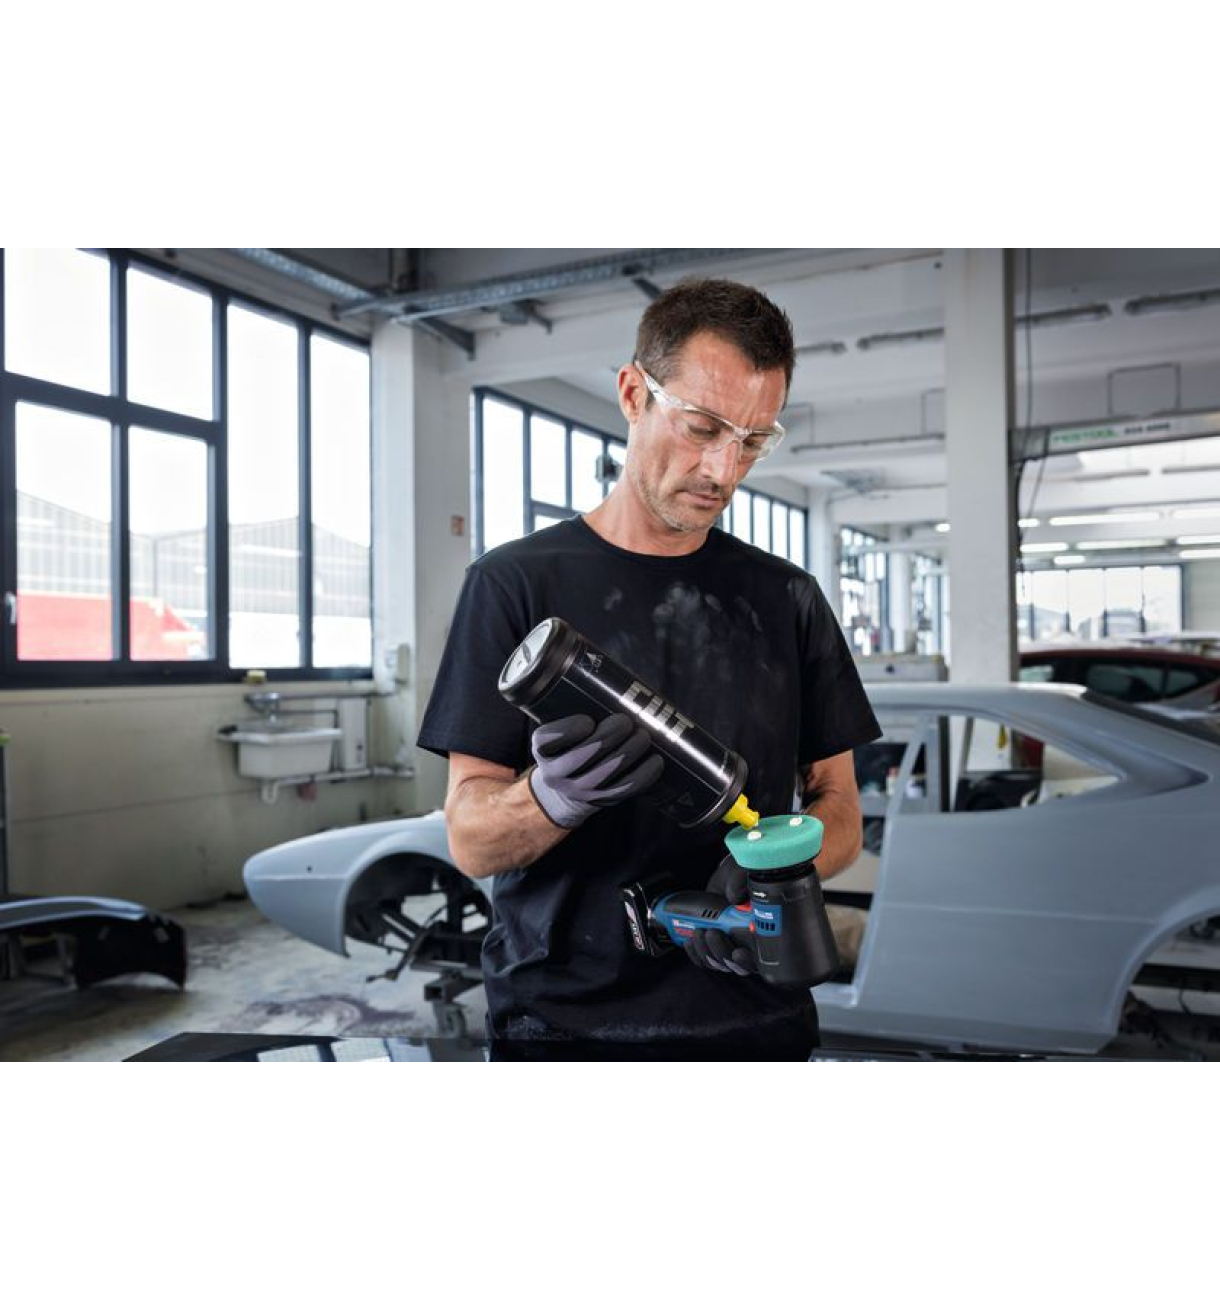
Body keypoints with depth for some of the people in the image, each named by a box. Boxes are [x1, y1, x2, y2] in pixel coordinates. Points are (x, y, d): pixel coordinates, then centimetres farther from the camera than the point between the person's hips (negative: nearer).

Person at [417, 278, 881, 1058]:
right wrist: (553, 798, -28)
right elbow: (469, 841, -7)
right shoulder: (516, 584, -5)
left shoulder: (788, 598, 4)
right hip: (560, 1015, -2)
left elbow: (839, 805, 6)